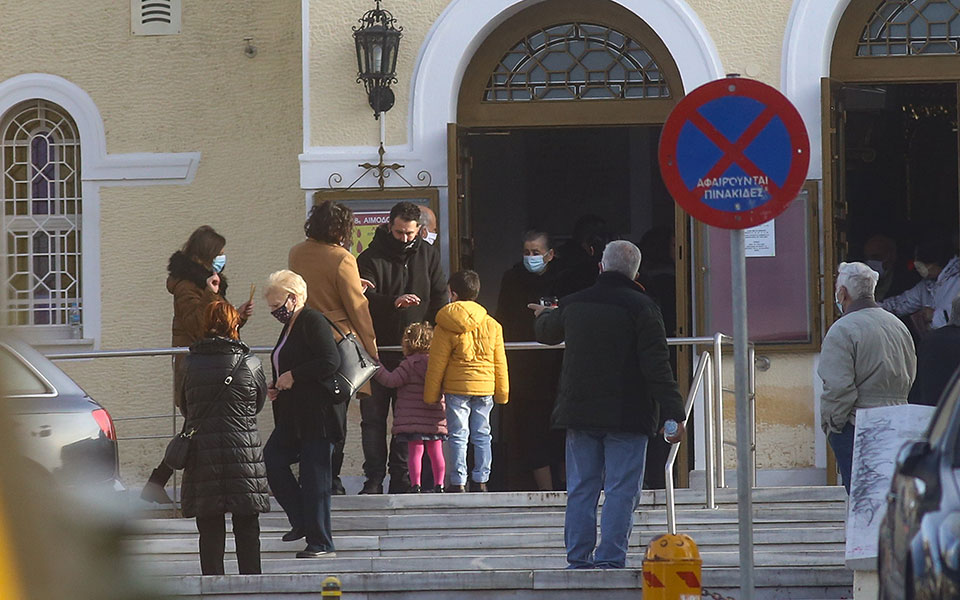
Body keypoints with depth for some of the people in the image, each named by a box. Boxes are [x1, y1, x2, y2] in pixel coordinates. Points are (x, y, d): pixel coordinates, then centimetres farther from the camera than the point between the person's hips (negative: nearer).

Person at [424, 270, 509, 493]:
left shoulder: (445, 327, -5)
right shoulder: (492, 325, 5)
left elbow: (437, 364, -2)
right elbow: (500, 362, 8)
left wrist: (431, 394, 4)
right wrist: (502, 391, 16)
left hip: (457, 388, -3)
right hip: (485, 388, 3)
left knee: (458, 435, 1)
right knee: (482, 435, 9)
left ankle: (458, 482, -2)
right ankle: (480, 480, 11)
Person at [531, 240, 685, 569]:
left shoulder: (573, 304, 8)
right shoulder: (641, 307, -9)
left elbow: (546, 331, 31)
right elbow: (657, 365, -14)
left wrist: (543, 314, 55)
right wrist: (673, 414, -13)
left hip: (579, 412, 5)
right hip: (627, 415, -5)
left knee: (580, 489, 11)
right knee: (621, 490, -3)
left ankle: (578, 559, 11)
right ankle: (610, 559, -8)